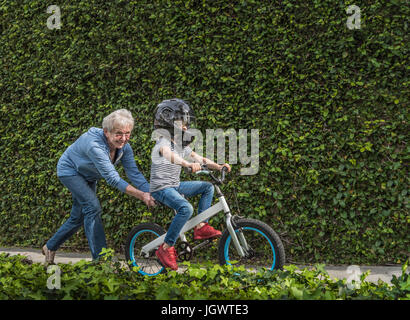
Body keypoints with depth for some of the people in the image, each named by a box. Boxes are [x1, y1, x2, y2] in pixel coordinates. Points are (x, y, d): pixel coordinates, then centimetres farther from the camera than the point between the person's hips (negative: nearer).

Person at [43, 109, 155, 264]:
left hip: (88, 176, 8)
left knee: (78, 217, 13)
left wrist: (151, 194, -33)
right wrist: (141, 195, -45)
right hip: (70, 171, -8)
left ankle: (50, 247, 34)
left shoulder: (124, 147, -19)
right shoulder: (95, 145, -41)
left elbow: (134, 173, -19)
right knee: (93, 207, -22)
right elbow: (113, 179, -43)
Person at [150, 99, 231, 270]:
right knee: (186, 208, -33)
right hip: (161, 188, -9)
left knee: (208, 187, 6)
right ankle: (166, 248, -23)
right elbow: (169, 155, -38)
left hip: (175, 186, 9)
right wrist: (188, 164, -56)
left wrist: (219, 166, -6)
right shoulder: (164, 141, -15)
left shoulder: (182, 145, 13)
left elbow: (199, 158, 11)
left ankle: (201, 227, 1)